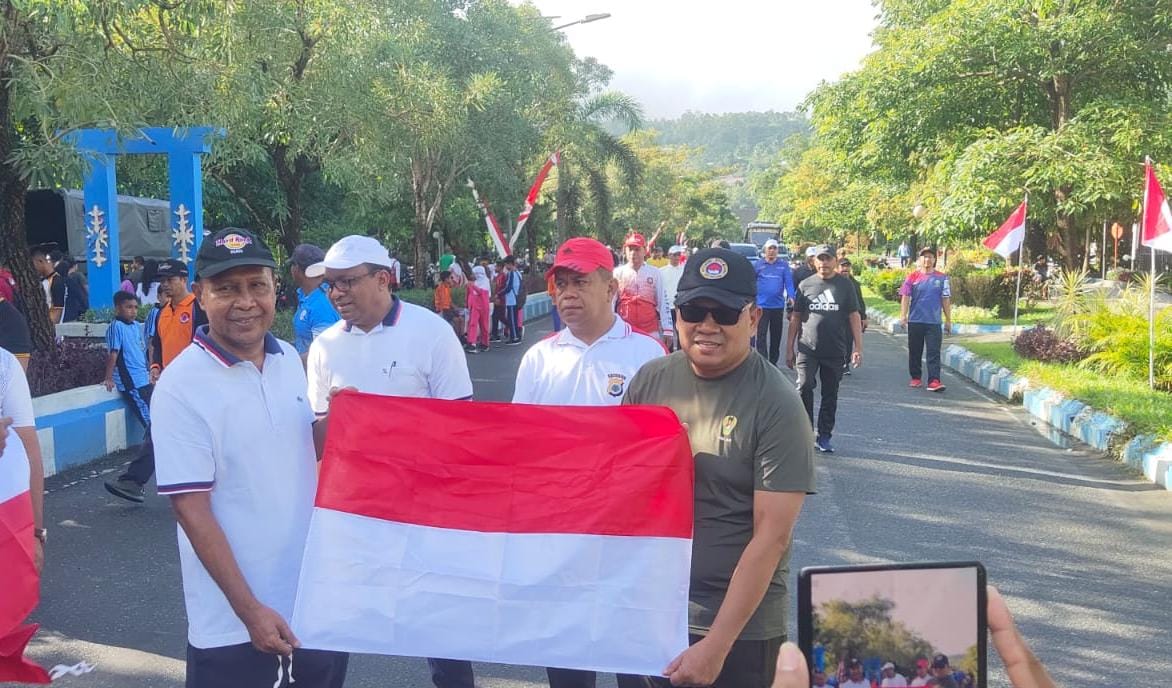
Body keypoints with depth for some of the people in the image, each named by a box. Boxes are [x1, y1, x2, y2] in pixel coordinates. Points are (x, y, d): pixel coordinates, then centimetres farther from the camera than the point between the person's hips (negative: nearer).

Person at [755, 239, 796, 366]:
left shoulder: (784, 265, 4)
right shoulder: (758, 265, 3)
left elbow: (789, 282, -4)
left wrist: (791, 297, -20)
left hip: (778, 306, 2)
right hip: (761, 305, -2)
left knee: (776, 336, 12)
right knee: (761, 336, -9)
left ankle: (773, 362, 23)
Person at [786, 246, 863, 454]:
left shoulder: (845, 285, 5)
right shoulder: (805, 285, 7)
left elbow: (854, 317, 4)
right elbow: (796, 318, 10)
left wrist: (858, 348, -2)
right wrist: (789, 348, 6)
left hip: (835, 351, 1)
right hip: (807, 349, 0)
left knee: (830, 394, 7)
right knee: (804, 387, -16)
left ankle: (824, 437, 17)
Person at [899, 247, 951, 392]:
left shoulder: (942, 278, 5)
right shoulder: (912, 277, 3)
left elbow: (946, 300, 7)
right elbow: (905, 297, 0)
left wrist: (948, 320, 7)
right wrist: (903, 316, -12)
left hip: (934, 322, -1)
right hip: (915, 321, 1)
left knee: (934, 353, -7)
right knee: (915, 352, 9)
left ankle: (934, 381, -12)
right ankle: (916, 378, 21)